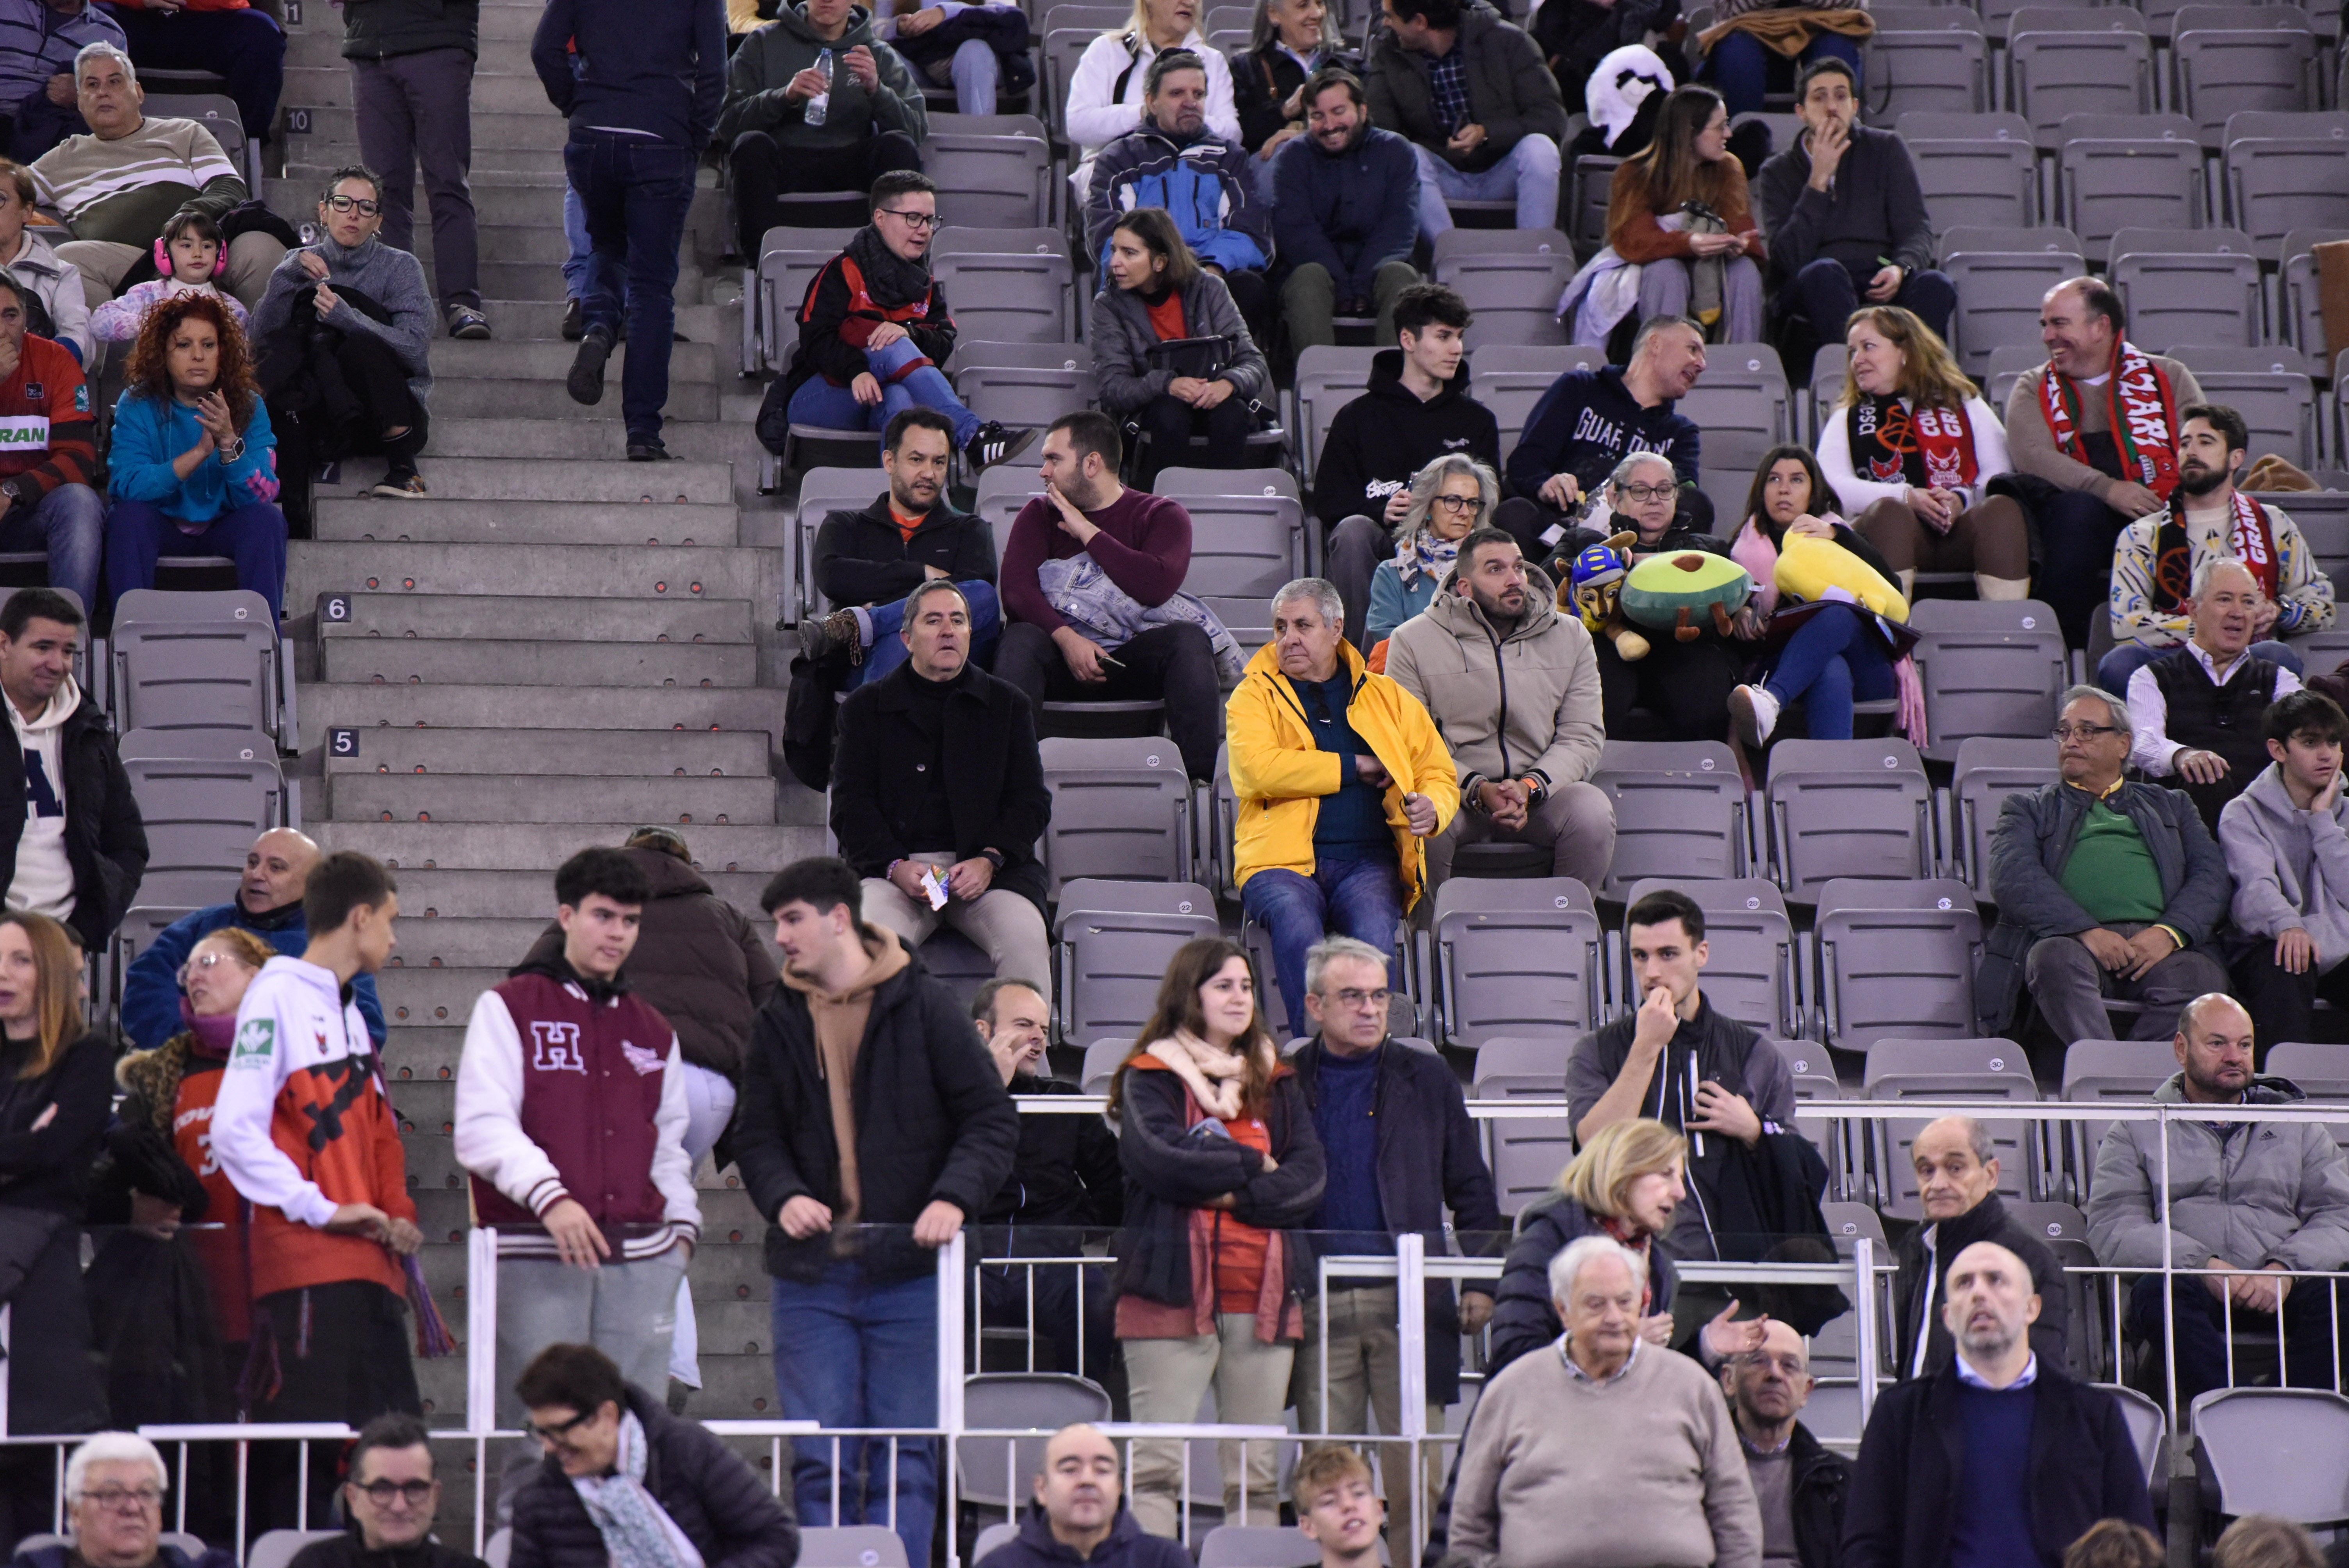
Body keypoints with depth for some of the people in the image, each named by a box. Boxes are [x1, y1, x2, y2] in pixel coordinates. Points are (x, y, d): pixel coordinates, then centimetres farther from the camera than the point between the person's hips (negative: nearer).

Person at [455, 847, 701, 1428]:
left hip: (641, 1260, 5)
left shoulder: (654, 1033, 22)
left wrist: (682, 1225, 12)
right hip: (536, 1260, -4)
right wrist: (550, 1198, -21)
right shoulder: (509, 1008, 5)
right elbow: (483, 1128, -7)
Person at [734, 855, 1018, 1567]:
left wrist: (953, 1197, -15)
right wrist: (784, 1195, -9)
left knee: (904, 1457, -1)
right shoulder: (780, 1022, 11)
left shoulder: (925, 1007, 1)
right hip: (810, 1274, 3)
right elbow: (756, 1135, 12)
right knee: (820, 1460, 0)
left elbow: (993, 1120, 1)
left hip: (909, 1269, -3)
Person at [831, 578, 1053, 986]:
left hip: (987, 867, 1)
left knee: (1027, 942, -29)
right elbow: (851, 803, 6)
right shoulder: (866, 707, 14)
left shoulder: (1008, 704, 16)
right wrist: (896, 867, -12)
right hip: (896, 865, -1)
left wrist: (988, 860, -8)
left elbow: (1031, 800, 11)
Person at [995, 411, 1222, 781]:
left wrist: (1087, 532, -6)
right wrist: (1067, 638, -21)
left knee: (1188, 639, -29)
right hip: (1062, 653, 1)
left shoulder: (1161, 515, 9)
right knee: (1020, 640, -31)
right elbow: (1018, 592, -3)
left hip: (1134, 653, 0)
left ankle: (1200, 781, -37)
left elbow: (1157, 587, -13)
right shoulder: (1038, 515, 15)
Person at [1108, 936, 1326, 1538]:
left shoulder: (1276, 1081, 18)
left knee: (1258, 1474, 2)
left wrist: (1235, 1195, -9)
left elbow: (1308, 1177, 5)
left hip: (1264, 1293, 4)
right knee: (1157, 1466, -10)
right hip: (1173, 1290, -4)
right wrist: (1251, 1165, -3)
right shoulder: (1151, 1077, 6)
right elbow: (1157, 1158, -13)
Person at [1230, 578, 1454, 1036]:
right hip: (1284, 860, -1)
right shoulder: (1254, 697, 13)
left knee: (1374, 929, -34)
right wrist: (1356, 767, -1)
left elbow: (1439, 774, 22)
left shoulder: (1388, 699, 22)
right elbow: (1260, 769, -7)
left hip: (1369, 861, 2)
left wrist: (1432, 809, -4)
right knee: (1297, 926, -36)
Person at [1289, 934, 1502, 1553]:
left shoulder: (1427, 1080, 10)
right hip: (1319, 1307, 0)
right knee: (1325, 1477, 2)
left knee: (1417, 1473, -2)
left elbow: (1471, 1189, 12)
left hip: (1409, 1300, 0)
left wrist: (1481, 1283, 3)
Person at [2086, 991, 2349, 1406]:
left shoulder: (2296, 1126, 23)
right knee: (2157, 1293, -37)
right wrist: (2202, 1266, -14)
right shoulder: (2136, 1132, 17)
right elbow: (2112, 1229, 2)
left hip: (2282, 1292, 1)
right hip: (2190, 1286, -1)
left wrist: (2285, 1268, -11)